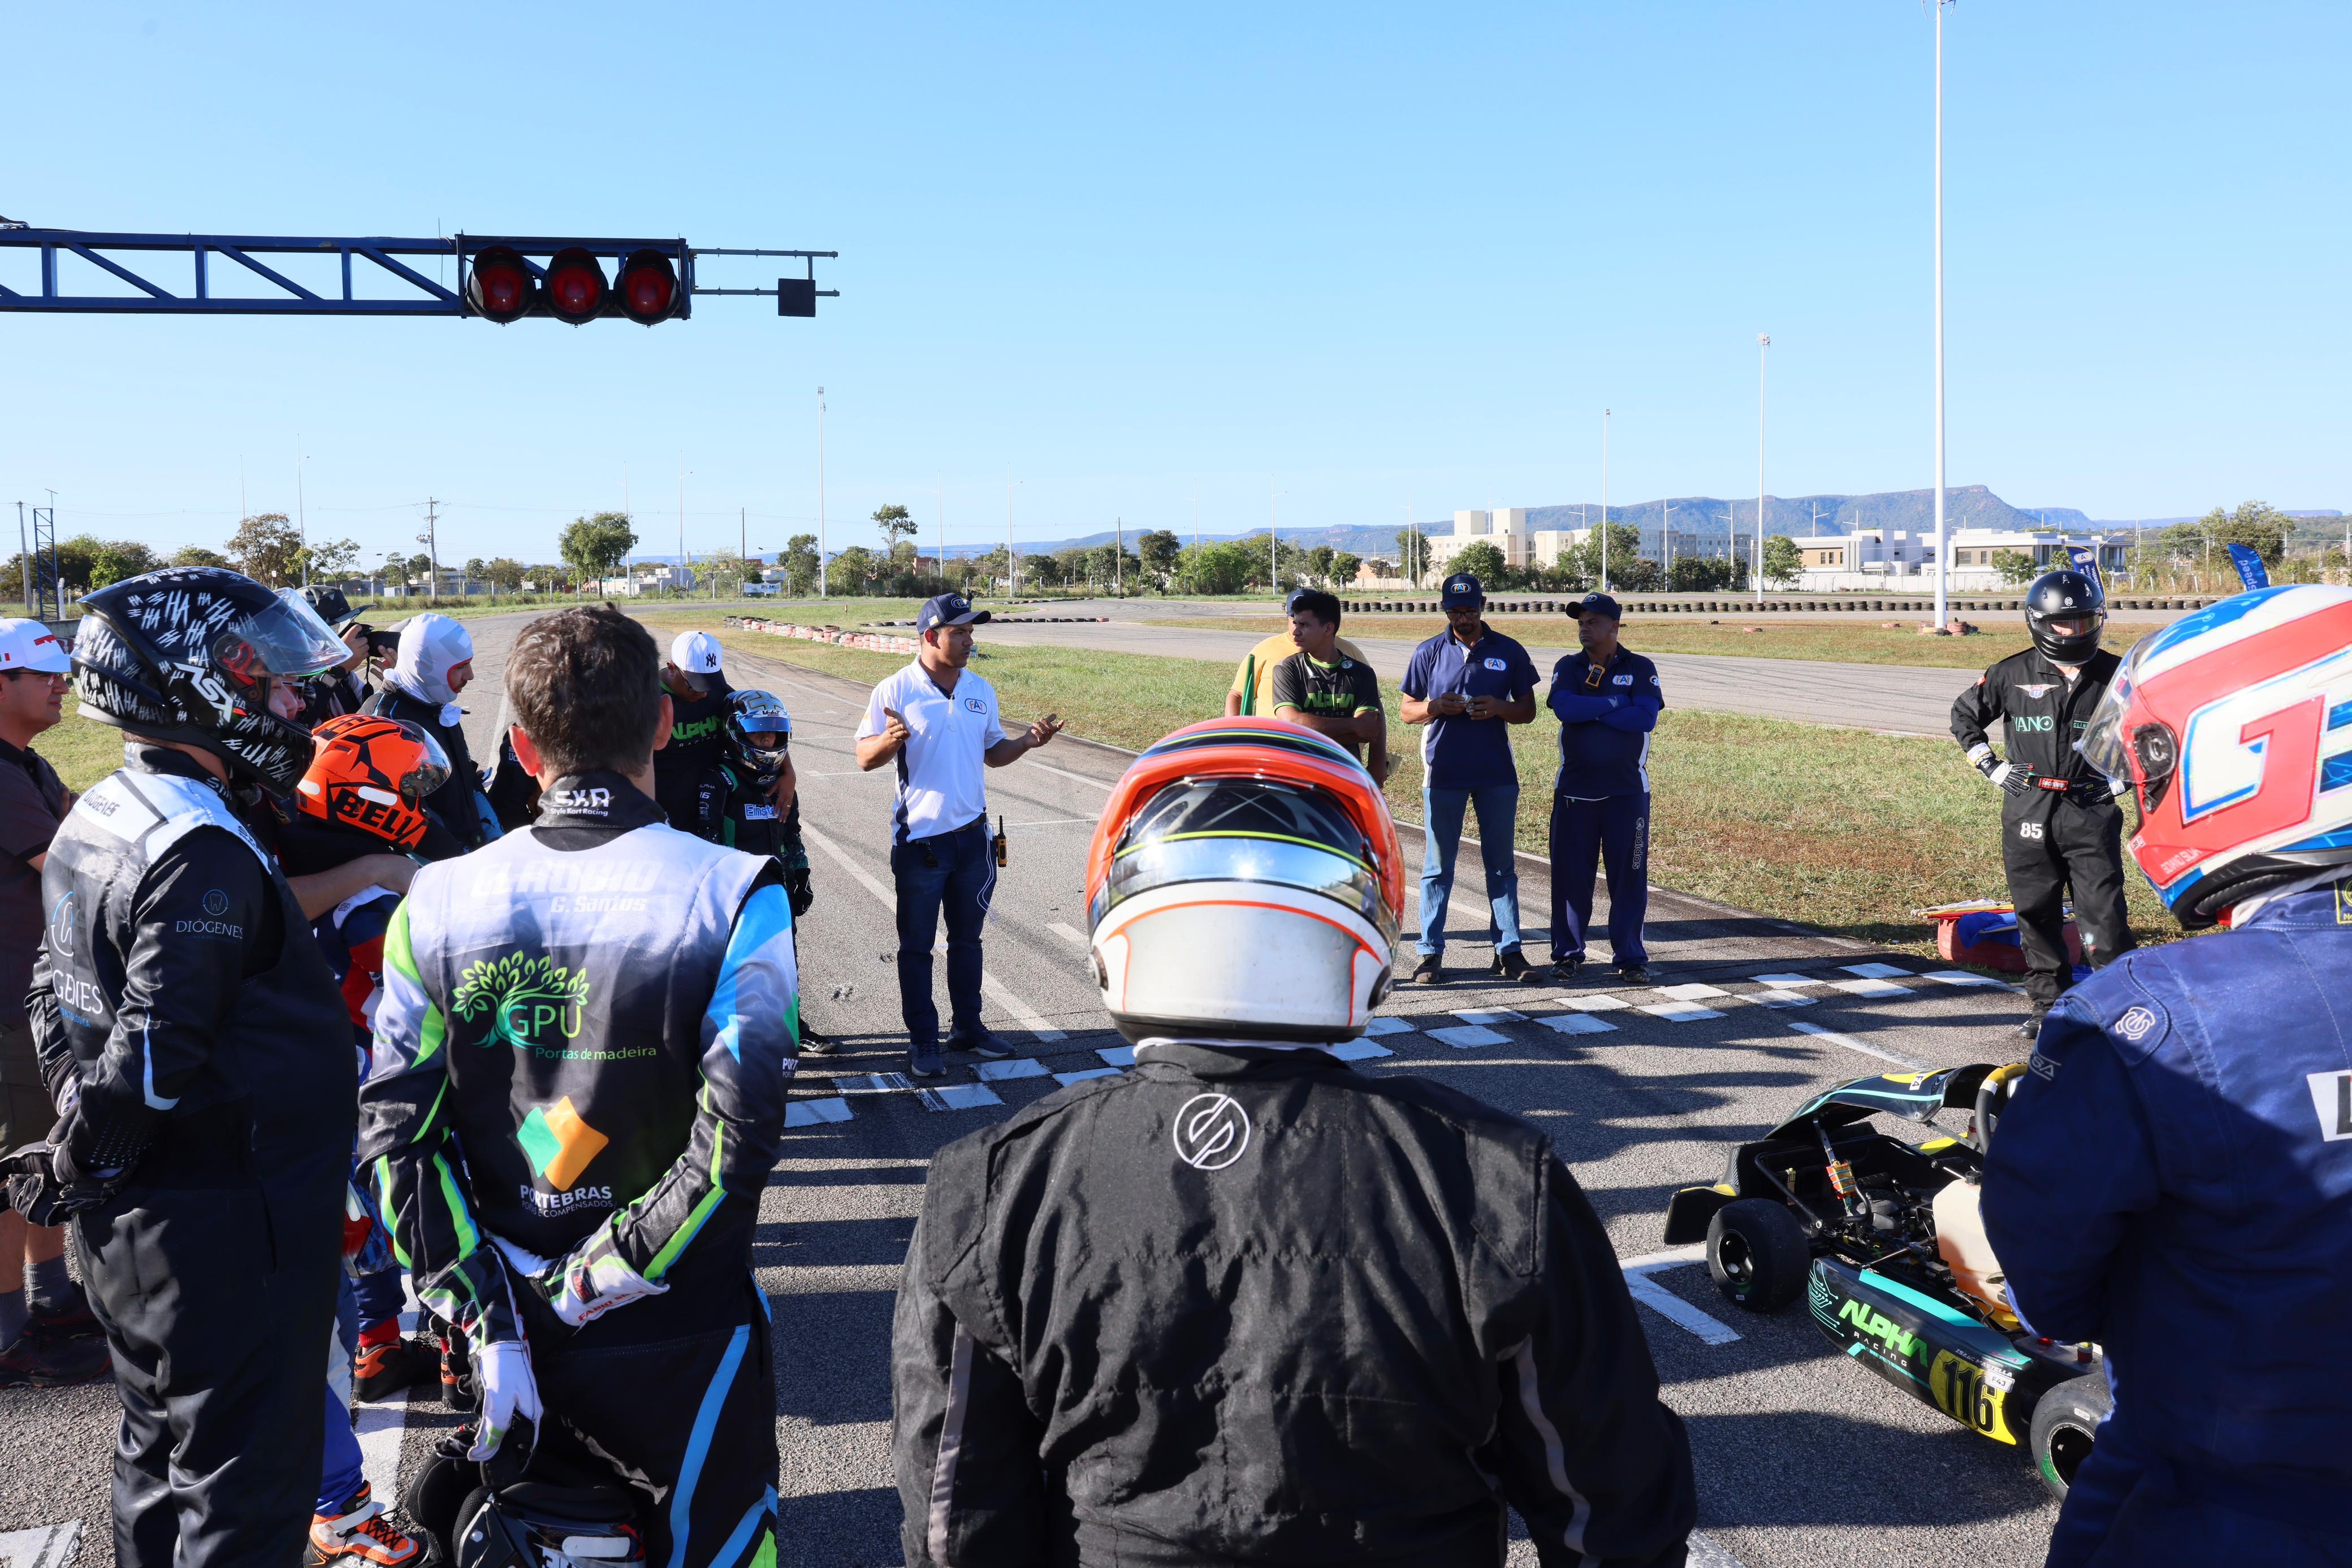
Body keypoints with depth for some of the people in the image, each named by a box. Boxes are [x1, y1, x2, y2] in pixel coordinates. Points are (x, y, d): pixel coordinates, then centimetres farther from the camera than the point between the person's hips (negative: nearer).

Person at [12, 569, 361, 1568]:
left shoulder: (97, 818, 8)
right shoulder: (205, 853, -24)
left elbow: (55, 991, 17)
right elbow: (156, 1058, -27)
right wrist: (80, 1159, -12)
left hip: (126, 1225, 10)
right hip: (224, 1230, -10)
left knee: (161, 1455, 23)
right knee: (243, 1486, 3)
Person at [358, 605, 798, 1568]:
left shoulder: (437, 904, -4)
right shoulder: (733, 899, -15)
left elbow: (397, 1134, -6)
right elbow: (736, 1146, -21)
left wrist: (485, 1315, -5)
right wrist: (592, 1285, -12)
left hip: (510, 1334, 3)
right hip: (675, 1344, -3)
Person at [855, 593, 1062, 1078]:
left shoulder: (981, 690, 8)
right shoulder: (896, 691, -9)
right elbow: (865, 758, -7)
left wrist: (1028, 740, -2)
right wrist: (889, 740, -28)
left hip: (972, 834, 5)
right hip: (920, 838, -5)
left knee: (967, 938, 15)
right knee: (916, 945, 3)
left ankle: (968, 1028, 27)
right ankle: (923, 1041, 12)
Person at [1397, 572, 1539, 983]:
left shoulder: (1510, 652, 4)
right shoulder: (1429, 653, 3)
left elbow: (1528, 710, 7)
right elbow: (1408, 711, 7)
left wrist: (1498, 708, -14)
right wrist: (1435, 707, -15)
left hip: (1497, 773, 1)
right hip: (1443, 774, -1)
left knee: (1501, 864, 6)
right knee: (1437, 866, 3)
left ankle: (1509, 950, 12)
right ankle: (1431, 952, 8)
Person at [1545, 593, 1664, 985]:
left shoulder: (1640, 669, 2)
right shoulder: (1568, 668, 6)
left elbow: (1647, 718, -14)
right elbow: (1564, 708, -14)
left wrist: (1590, 711, -11)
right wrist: (1615, 703, -11)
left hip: (1627, 791, -1)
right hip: (1575, 790, 1)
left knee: (1629, 877, 3)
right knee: (1570, 875, 4)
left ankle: (1631, 958, 12)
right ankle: (1567, 954, 15)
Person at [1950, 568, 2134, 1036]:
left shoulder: (2114, 675, 1)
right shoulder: (2013, 674, 2)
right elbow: (1964, 714, 15)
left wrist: (2122, 776, 3)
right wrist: (1992, 767, 5)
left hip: (2092, 809, -1)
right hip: (2028, 812, 1)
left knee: (2103, 914, -6)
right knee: (2037, 914, 8)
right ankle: (2049, 1004, 19)